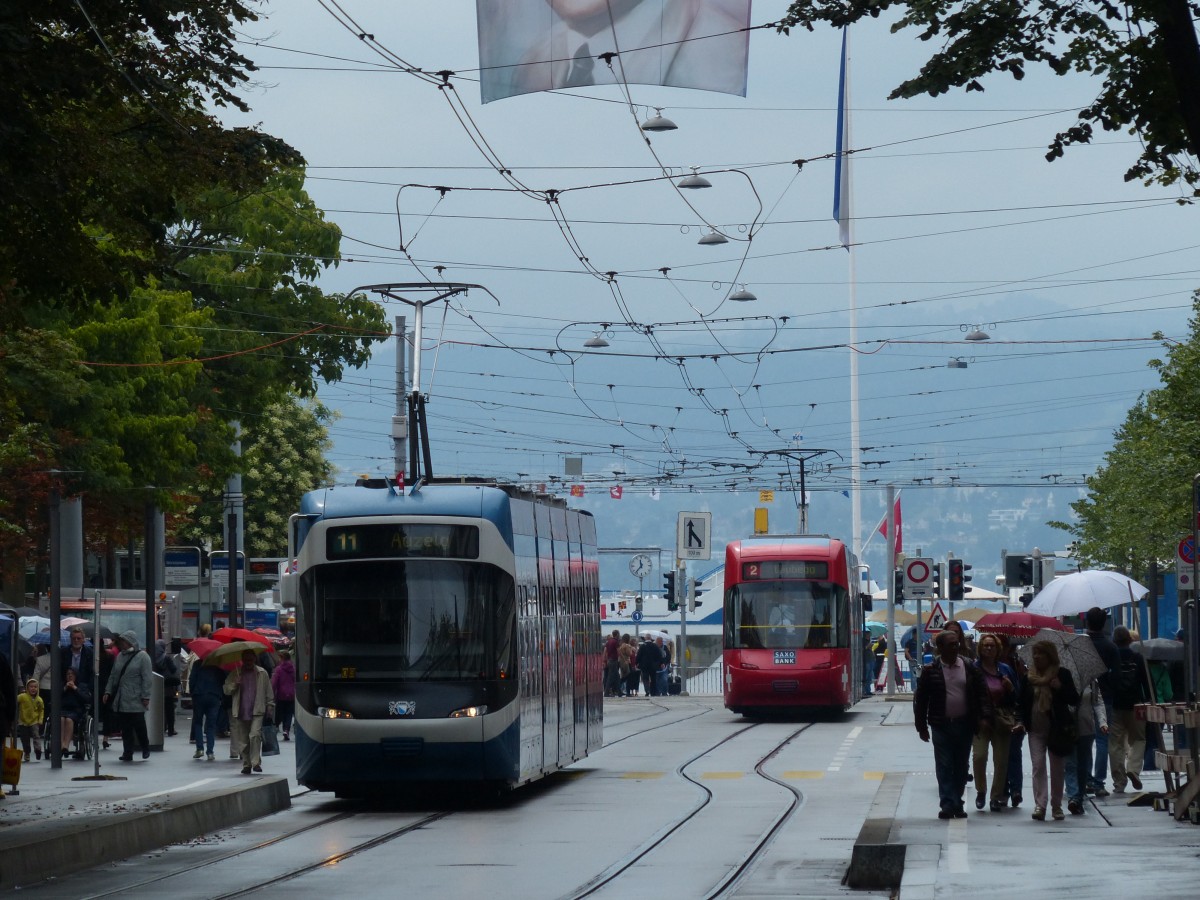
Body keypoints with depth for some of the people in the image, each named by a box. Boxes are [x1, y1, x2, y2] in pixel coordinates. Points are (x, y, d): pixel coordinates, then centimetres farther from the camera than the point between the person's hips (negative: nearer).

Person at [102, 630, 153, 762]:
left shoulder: (142, 656, -5)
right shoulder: (120, 656, 14)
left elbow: (147, 678, -9)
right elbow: (113, 676, 19)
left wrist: (146, 696, -14)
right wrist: (108, 691, 9)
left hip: (136, 701, -6)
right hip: (120, 700, 6)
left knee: (139, 726, -1)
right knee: (125, 729, 3)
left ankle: (145, 748, 21)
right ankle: (128, 753, 6)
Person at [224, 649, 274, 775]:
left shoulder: (262, 673, 8)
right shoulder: (235, 673, 11)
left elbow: (269, 694, 12)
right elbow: (226, 690, 8)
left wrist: (270, 710, 8)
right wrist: (234, 684, -11)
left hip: (257, 712, -2)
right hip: (240, 712, 2)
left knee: (255, 735, -20)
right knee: (242, 741, 4)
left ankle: (256, 762, -16)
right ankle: (246, 764, 15)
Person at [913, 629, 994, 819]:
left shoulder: (970, 669, 4)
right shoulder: (930, 671, -2)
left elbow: (983, 693, 5)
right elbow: (920, 699, 1)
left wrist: (985, 716, -7)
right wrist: (921, 725, 0)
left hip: (964, 725, 2)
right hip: (941, 726, -2)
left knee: (961, 767, 8)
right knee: (944, 767, -4)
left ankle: (957, 804, 17)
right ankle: (947, 804, -4)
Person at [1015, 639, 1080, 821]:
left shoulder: (1062, 674, 1)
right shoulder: (1029, 676, 8)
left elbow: (1074, 700, 0)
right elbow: (1023, 702, 16)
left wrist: (1060, 688, -15)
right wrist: (1021, 721, 2)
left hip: (1057, 729, -1)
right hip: (1036, 730, 2)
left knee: (1057, 769, 5)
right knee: (1038, 766, -11)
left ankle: (1056, 806, 16)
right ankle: (1040, 804, -16)